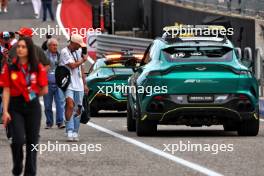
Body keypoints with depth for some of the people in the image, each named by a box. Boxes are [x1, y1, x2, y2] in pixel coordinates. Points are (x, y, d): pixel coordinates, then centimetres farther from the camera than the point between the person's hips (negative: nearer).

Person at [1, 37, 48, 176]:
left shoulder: (38, 68, -1)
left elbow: (44, 90, 6)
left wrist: (30, 92, 3)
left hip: (33, 107, 1)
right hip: (15, 107, -1)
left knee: (32, 141, 5)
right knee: (18, 140, -13)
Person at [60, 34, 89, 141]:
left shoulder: (79, 51, 15)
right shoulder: (65, 52, -8)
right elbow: (72, 65, -18)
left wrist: (84, 84, 21)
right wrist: (83, 60, 0)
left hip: (79, 85, 7)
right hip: (68, 84, -7)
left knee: (78, 109, 6)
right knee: (70, 104, -23)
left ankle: (75, 133, 14)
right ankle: (69, 131, -26)